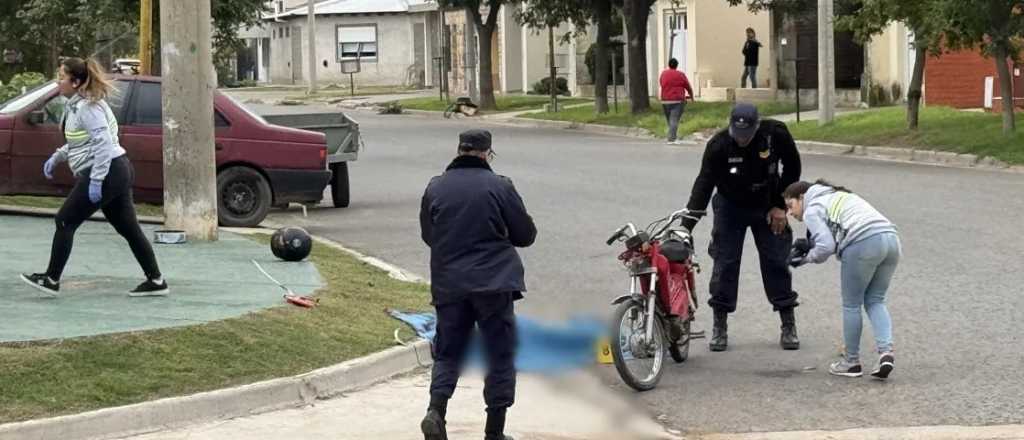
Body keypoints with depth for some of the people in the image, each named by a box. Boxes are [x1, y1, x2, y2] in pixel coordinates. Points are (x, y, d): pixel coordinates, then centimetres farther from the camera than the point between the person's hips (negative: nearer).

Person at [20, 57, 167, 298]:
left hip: (107, 173, -10)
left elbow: (104, 143, -23)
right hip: (118, 172, 10)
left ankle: (51, 280, 4)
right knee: (128, 228, 11)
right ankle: (156, 281, 11)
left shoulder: (87, 107, -16)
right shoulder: (77, 105, 15)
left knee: (65, 221, -2)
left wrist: (96, 180, -24)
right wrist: (57, 157, 18)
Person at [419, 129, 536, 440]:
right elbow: (526, 235, 0)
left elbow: (428, 235, 15)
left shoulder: (435, 188, 4)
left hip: (448, 284, 3)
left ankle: (435, 409, -11)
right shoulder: (499, 187, -6)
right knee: (500, 356, 6)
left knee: (448, 352, 12)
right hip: (494, 283, -3)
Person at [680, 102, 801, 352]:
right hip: (730, 207, -1)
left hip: (767, 207, 1)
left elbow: (792, 168, -6)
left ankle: (789, 326, 9)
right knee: (724, 264, -5)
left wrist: (781, 206, -9)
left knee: (777, 262, 0)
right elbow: (703, 187, -30)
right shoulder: (718, 146, -27)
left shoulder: (776, 134, -23)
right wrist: (685, 228, -39)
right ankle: (719, 328, 5)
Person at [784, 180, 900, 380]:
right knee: (875, 301, 16)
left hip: (864, 243, -8)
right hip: (891, 238, 8)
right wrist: (811, 245, 22)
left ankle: (852, 361, 17)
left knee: (851, 305, 8)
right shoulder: (834, 196, 34)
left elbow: (826, 246, -4)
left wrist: (807, 258, 13)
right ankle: (886, 351, -2)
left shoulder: (812, 210, 8)